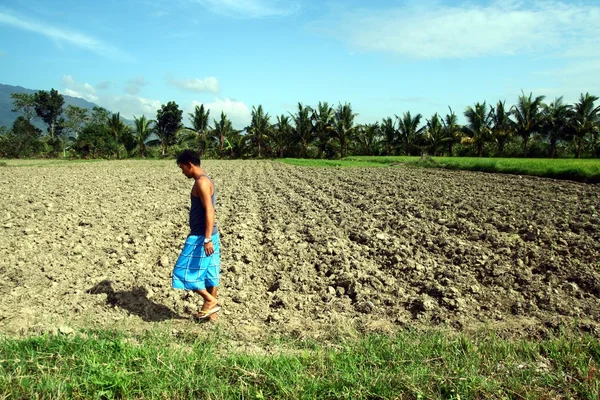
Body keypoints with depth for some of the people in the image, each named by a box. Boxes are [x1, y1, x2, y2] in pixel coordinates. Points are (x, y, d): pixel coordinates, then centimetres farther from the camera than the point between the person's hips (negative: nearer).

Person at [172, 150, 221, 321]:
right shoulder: (203, 181, 15)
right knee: (209, 274, 13)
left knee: (185, 272, -2)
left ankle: (210, 301, 5)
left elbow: (209, 211, -23)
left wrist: (207, 239, -27)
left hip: (201, 237, -10)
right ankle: (211, 311, 21)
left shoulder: (201, 182, -16)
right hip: (205, 235, 10)